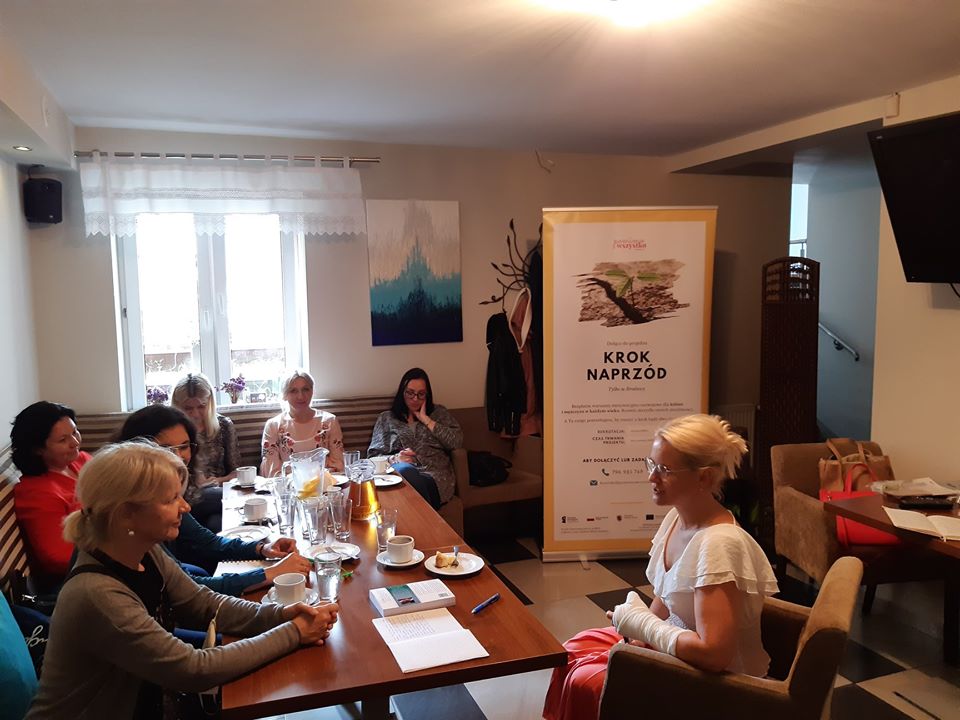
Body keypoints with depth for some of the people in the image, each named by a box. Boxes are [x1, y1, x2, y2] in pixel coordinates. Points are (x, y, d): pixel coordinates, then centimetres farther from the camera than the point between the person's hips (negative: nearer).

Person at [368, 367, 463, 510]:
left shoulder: (439, 413, 21)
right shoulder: (386, 418, 21)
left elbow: (457, 442, 4)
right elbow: (374, 455, 14)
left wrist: (426, 420, 4)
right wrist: (394, 459, -9)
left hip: (435, 475, -1)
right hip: (399, 473, 1)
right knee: (405, 470, -38)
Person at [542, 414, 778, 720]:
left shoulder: (718, 544, -32)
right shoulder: (676, 518, -3)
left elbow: (713, 654, -36)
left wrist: (641, 624, -23)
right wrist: (642, 635, -7)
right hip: (677, 643, 8)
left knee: (583, 682, -13)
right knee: (576, 649, 7)